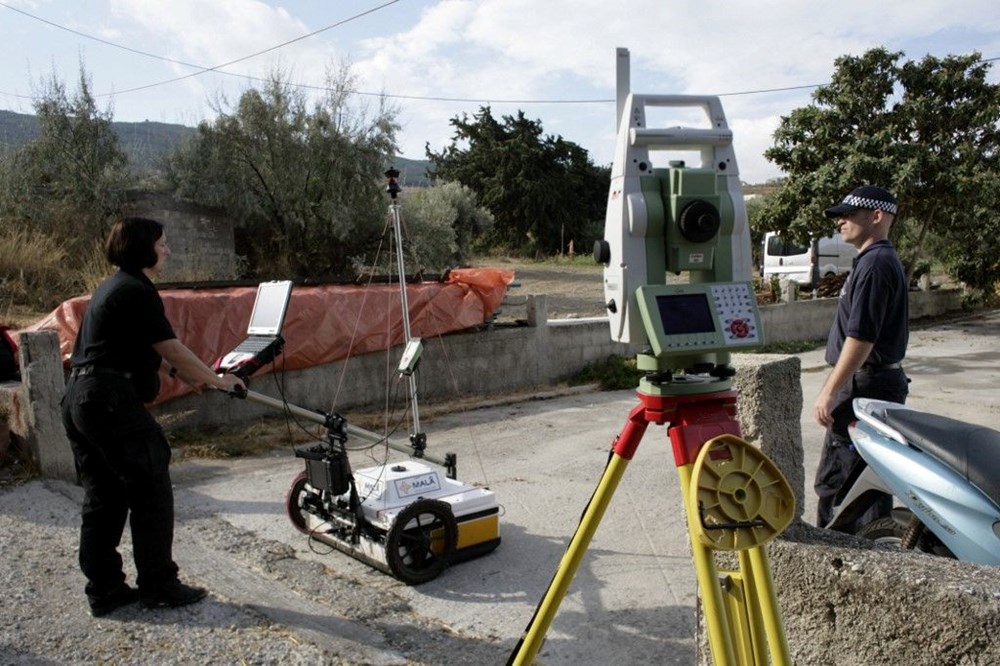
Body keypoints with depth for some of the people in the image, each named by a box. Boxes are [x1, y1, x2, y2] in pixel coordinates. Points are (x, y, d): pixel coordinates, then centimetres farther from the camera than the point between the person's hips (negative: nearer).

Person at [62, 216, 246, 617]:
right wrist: (216, 380, -1)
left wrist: (179, 372, 28)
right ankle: (159, 587, 8)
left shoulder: (112, 287, 19)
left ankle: (103, 590, 21)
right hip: (112, 401, -10)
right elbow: (171, 349, -11)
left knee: (103, 498, 14)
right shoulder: (137, 292, -12)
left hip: (79, 399, 10)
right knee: (151, 493, 0)